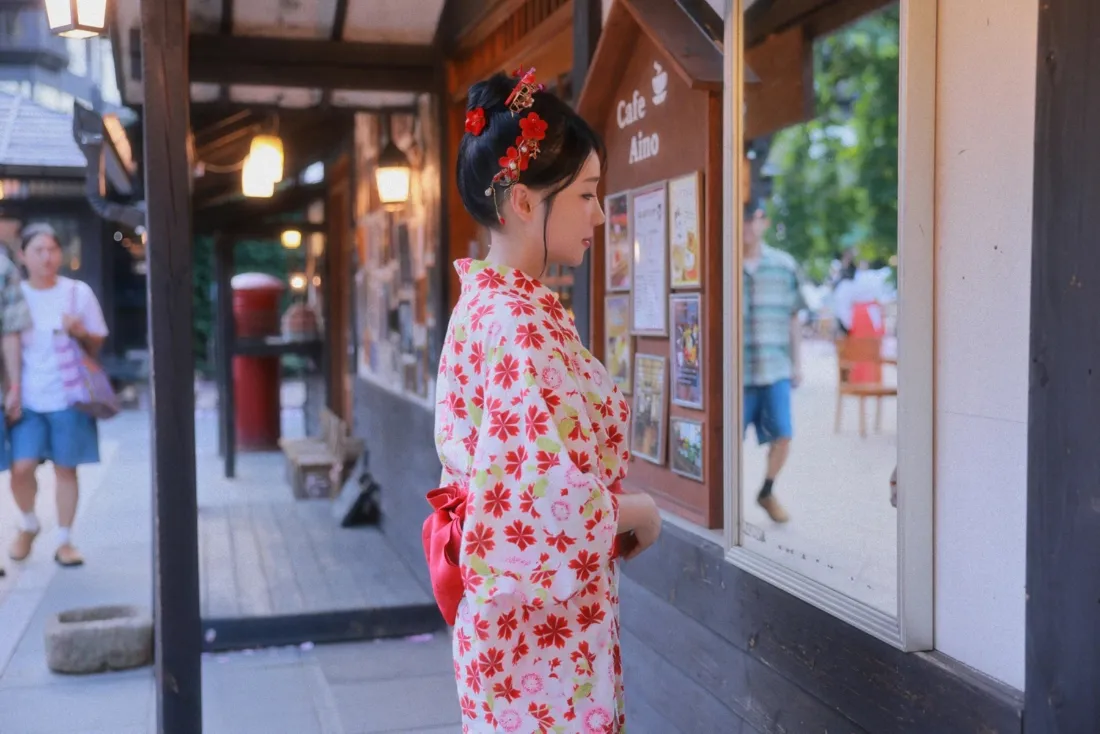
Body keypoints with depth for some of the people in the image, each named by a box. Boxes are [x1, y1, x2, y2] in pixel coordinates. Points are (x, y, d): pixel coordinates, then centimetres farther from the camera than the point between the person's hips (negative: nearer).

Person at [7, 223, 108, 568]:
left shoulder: (78, 292, 2)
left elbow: (97, 344, 9)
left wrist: (80, 333, -12)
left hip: (68, 396, 0)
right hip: (27, 397, 1)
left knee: (65, 469, 3)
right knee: (21, 468, -9)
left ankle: (64, 540, 16)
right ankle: (29, 525, 19)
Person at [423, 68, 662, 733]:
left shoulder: (485, 303, 6)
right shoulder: (520, 324, -23)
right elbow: (565, 501, -29)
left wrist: (617, 506, 8)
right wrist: (644, 514, -10)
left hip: (514, 605, 9)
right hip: (544, 624, -9)